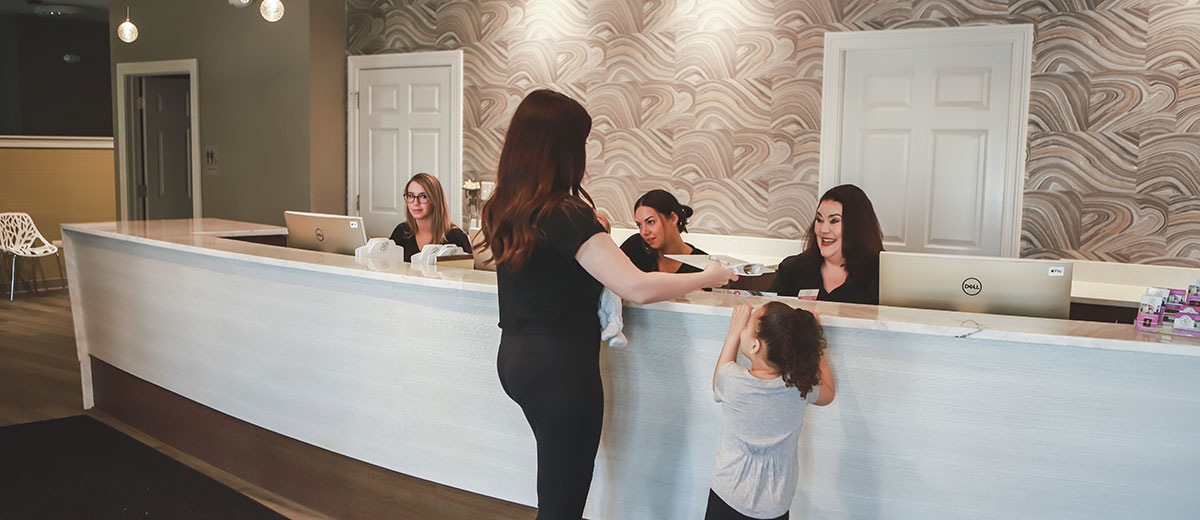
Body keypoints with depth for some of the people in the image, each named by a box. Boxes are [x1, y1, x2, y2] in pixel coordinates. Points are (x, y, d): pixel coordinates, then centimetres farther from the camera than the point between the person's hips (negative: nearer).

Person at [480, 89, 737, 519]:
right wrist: (707, 278, -12)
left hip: (515, 359, 8)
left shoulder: (501, 210, 2)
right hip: (562, 367, -8)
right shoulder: (566, 214, -22)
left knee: (557, 481, 25)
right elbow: (638, 288, -27)